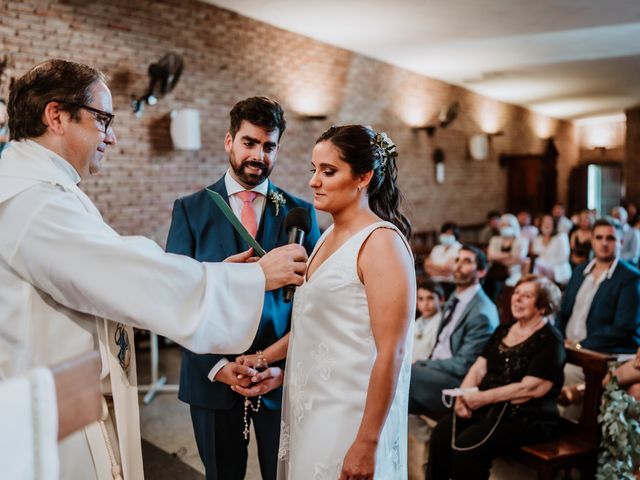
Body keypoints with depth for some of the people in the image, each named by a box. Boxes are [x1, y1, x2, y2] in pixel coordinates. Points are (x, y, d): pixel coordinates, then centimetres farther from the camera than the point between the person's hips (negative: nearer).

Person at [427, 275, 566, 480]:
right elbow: (479, 368, 11)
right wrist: (463, 395, -9)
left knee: (466, 445, -26)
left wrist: (483, 397, -17)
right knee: (441, 433, -16)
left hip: (526, 416, -6)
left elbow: (532, 388, -17)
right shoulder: (503, 330, 15)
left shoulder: (550, 341, -7)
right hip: (488, 407, 7)